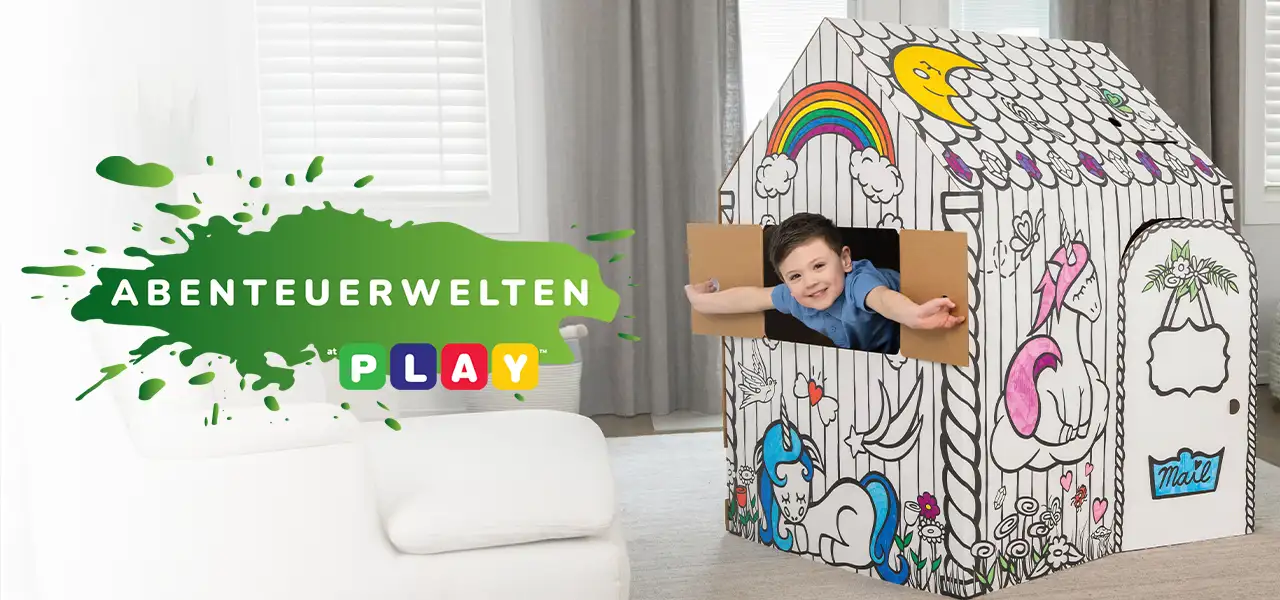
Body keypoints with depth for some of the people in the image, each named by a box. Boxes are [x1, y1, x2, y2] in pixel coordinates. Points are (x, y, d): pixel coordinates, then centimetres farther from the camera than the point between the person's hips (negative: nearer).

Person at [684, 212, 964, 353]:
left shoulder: (858, 282, -46)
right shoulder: (794, 296, -23)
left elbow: (882, 298, -70)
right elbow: (752, 297, -3)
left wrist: (914, 315, -93)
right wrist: (701, 301, 7)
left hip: (898, 350, -7)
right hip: (853, 358, 7)